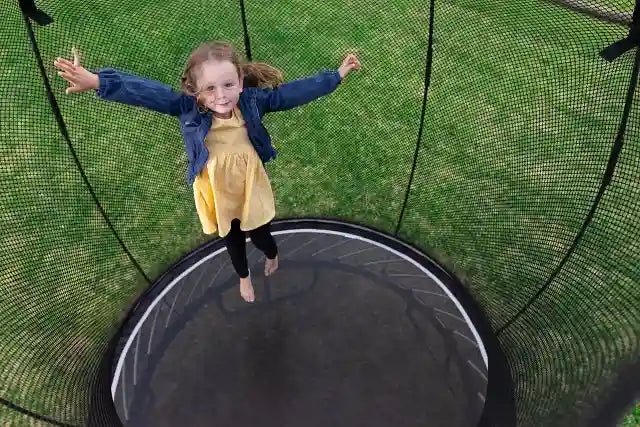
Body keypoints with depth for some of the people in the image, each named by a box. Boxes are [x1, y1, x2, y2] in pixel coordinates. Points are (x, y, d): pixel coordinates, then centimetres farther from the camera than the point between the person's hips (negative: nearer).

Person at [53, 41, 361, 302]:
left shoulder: (253, 101, -19)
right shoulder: (188, 108, -22)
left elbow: (292, 93, -14)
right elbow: (147, 92, -28)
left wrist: (337, 75, -11)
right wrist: (96, 81, -40)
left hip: (251, 189, 0)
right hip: (217, 193, 1)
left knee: (259, 235, 19)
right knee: (232, 239, 24)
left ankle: (272, 256, 60)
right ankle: (244, 276, 58)